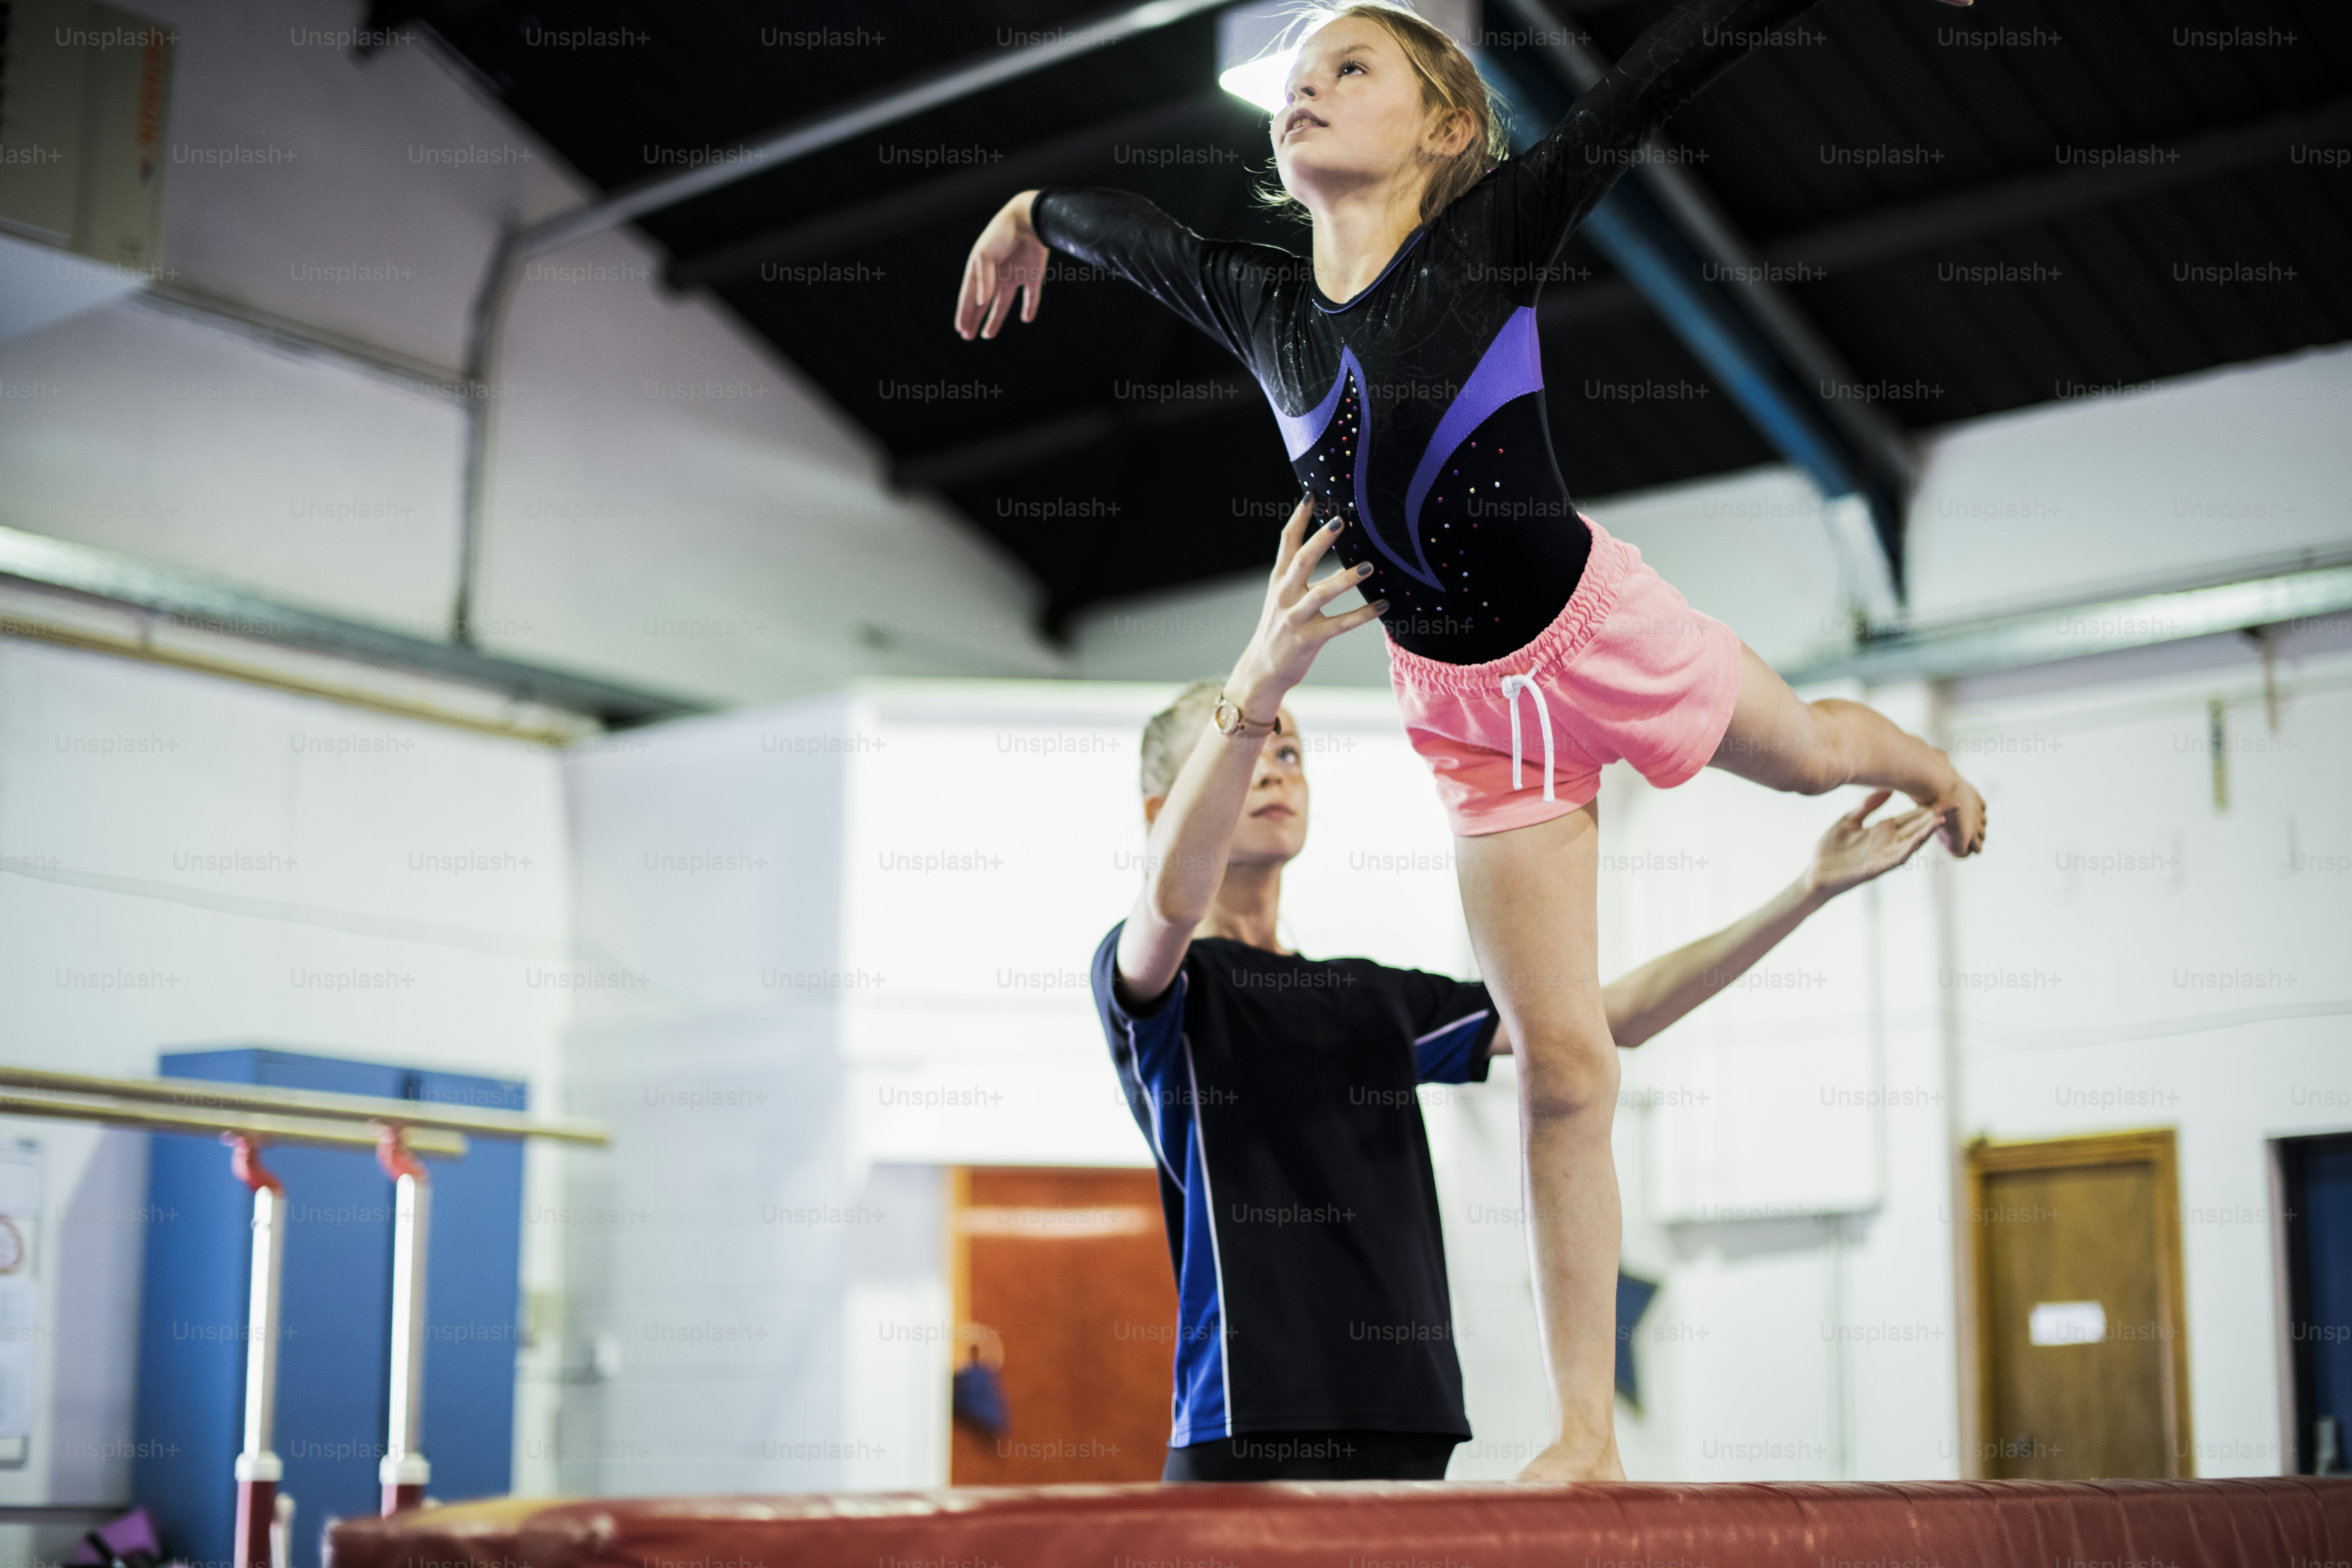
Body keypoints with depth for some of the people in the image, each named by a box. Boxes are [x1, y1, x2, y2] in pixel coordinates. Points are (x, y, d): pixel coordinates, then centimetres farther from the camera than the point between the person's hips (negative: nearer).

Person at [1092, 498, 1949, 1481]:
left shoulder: (1371, 1001, 21)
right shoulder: (1151, 983, 2)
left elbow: (1607, 1017, 19)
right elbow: (1171, 900, -23)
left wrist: (1809, 891, 13)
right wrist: (1257, 682, -37)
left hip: (1411, 1437, 6)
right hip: (1247, 1446, -6)